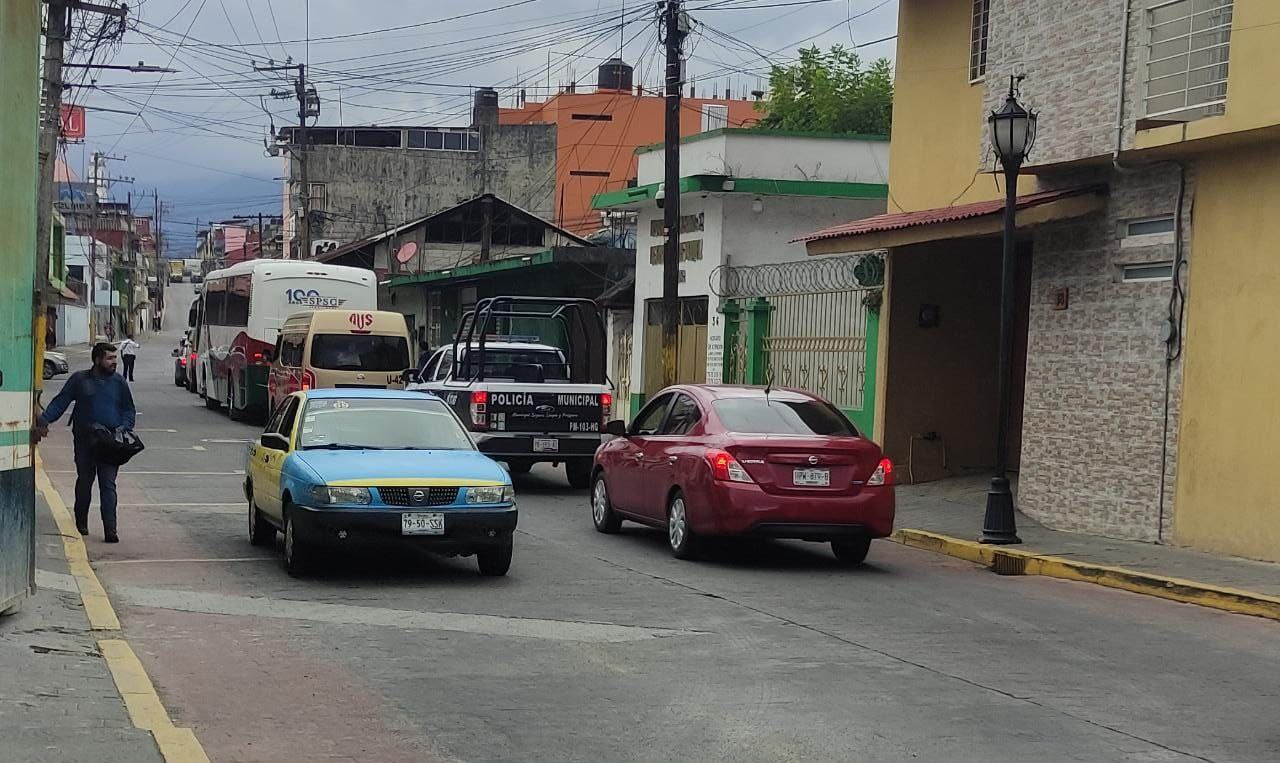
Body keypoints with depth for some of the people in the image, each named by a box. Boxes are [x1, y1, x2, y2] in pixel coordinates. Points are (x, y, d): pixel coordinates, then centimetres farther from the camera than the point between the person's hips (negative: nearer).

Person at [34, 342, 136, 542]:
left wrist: (124, 428, -4)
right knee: (84, 481, 13)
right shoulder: (80, 380, 3)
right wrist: (44, 419, -9)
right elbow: (60, 402, 4)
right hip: (84, 441, 1)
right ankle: (81, 523, 30)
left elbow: (129, 410, 14)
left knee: (108, 485, -7)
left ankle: (110, 530, -12)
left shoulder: (118, 382, 7)